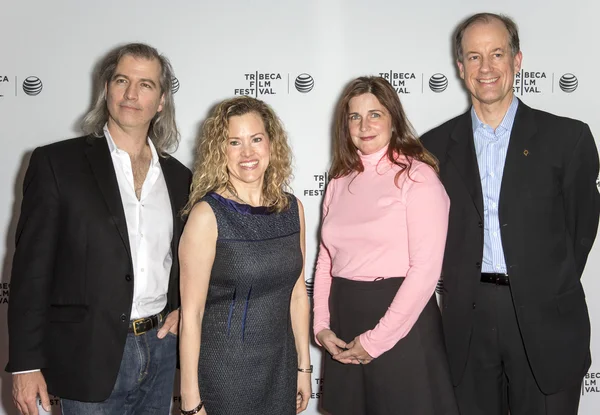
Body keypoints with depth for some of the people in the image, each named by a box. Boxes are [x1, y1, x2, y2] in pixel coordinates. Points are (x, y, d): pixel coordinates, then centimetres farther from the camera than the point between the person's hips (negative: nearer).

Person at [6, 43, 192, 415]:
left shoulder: (178, 176, 7)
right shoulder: (56, 162, -6)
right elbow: (32, 268, -7)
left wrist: (185, 309, 1)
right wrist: (26, 364, -9)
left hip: (160, 351, 4)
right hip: (92, 357, -4)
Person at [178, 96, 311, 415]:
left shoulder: (292, 209, 0)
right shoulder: (207, 215, -14)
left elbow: (297, 293, 8)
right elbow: (191, 314, -14)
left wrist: (303, 366, 10)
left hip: (280, 367, 5)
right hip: (224, 371, -4)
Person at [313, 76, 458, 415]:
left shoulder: (418, 176, -9)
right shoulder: (341, 181, 9)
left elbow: (426, 269, -15)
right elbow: (326, 259, 12)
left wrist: (376, 340, -13)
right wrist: (322, 325, 1)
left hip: (401, 325, -5)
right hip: (344, 321, 5)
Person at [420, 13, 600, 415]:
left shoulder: (567, 137, -1)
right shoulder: (437, 145, 5)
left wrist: (554, 288, 1)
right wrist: (460, 284, 2)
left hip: (545, 321, -1)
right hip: (468, 320, 2)